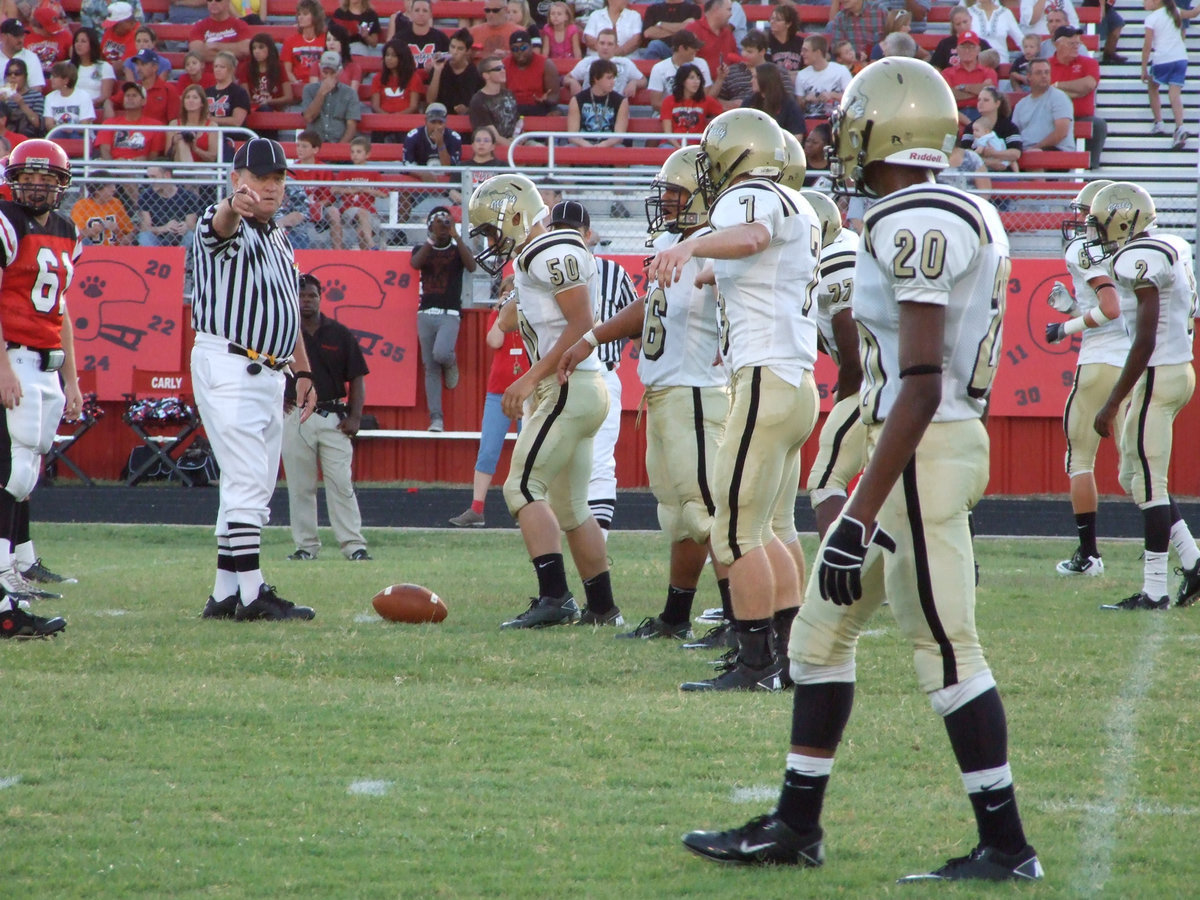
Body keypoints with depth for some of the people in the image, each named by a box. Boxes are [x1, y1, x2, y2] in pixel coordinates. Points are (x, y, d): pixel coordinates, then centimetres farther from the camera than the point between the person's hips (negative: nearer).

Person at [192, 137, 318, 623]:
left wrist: (303, 371, 21)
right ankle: (252, 594, -14)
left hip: (268, 373, 9)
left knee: (252, 489, 10)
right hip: (226, 367, -9)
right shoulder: (225, 225, -10)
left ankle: (225, 594, 15)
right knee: (248, 482, -13)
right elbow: (223, 224, -36)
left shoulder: (278, 237, 18)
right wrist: (236, 205, -60)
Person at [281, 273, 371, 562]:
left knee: (341, 484, -5)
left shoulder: (340, 334, 7)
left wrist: (355, 417, -2)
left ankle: (354, 546, -6)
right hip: (295, 417, 0)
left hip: (333, 419, 0)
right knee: (300, 487, 3)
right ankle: (306, 546, 9)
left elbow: (356, 377, 7)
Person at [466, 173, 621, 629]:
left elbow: (581, 326, -18)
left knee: (524, 488, -13)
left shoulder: (553, 254, -13)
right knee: (569, 505, 14)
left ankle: (554, 598, -20)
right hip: (579, 390, 10)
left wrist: (530, 379, -19)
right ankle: (603, 607, 18)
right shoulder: (531, 259, 17)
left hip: (570, 387, -10)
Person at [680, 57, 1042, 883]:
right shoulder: (964, 218, 13)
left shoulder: (916, 225, -17)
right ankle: (796, 825, 21)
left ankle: (1006, 847, 2)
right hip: (935, 441, 10)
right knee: (822, 629, 15)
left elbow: (921, 382, -23)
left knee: (947, 650, -4)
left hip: (922, 451, -10)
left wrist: (863, 518, -24)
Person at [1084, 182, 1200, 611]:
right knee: (1133, 477, 16)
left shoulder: (1141, 259, -16)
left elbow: (1145, 340, -20)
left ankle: (1155, 589, 0)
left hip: (1159, 375, -10)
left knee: (1148, 483, -3)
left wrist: (1112, 404, -18)